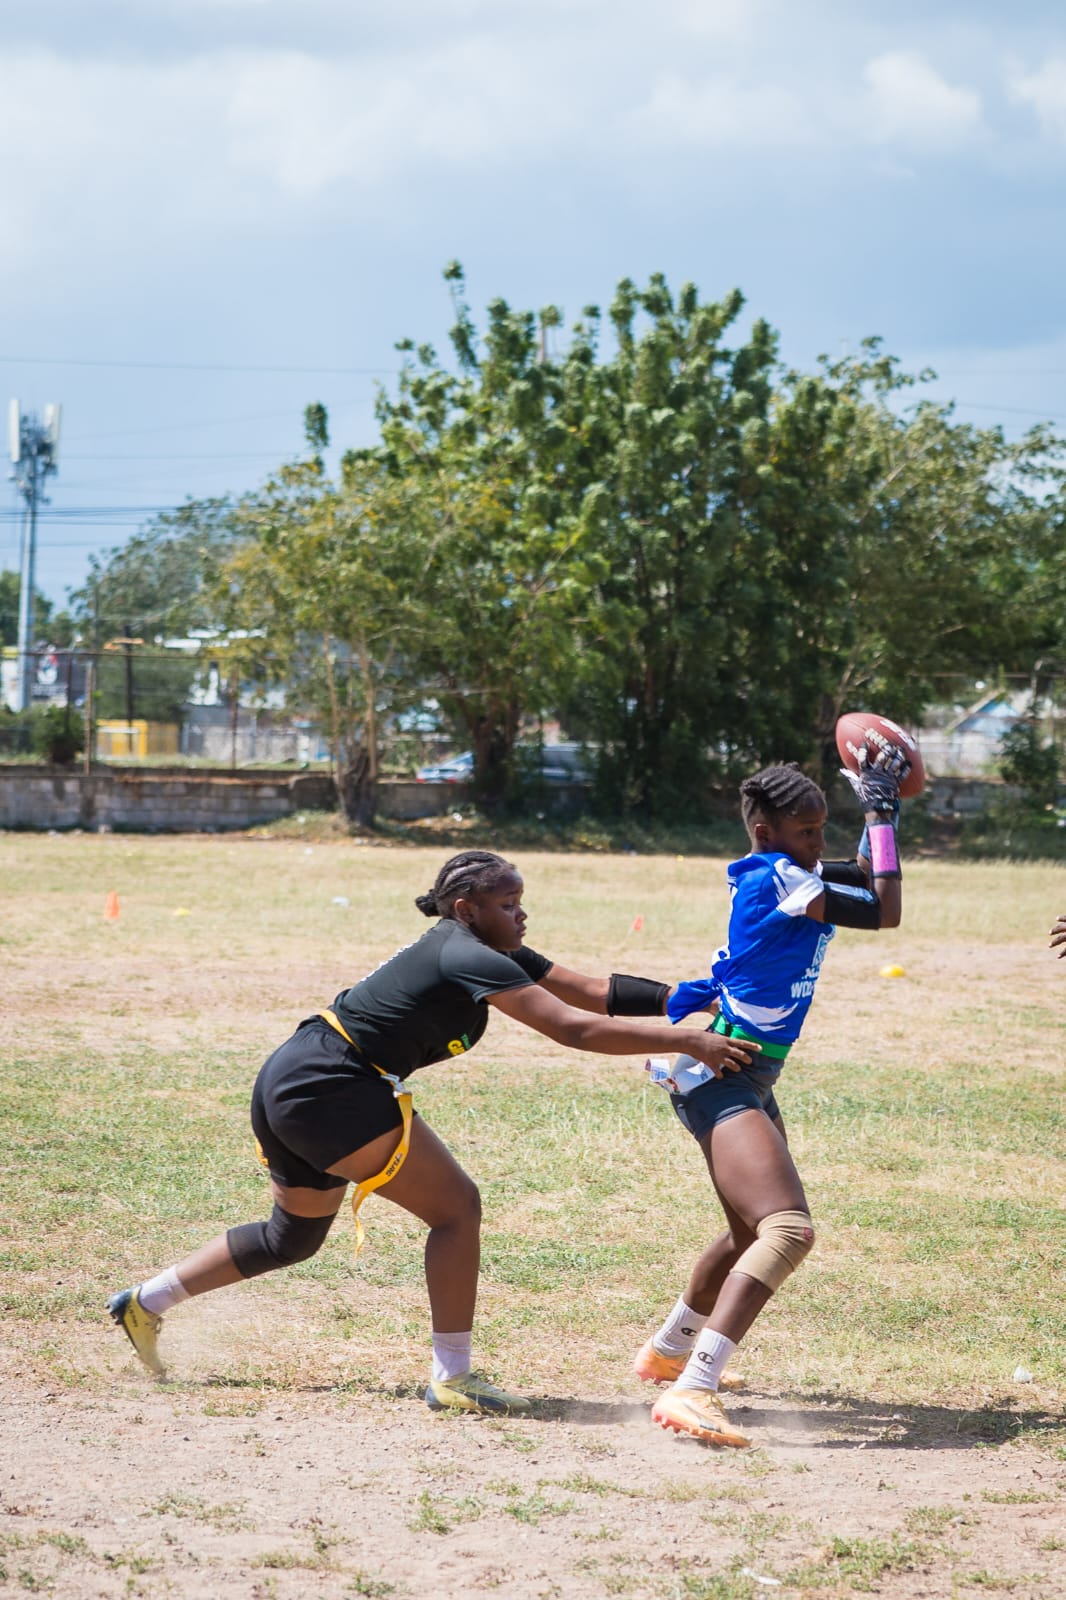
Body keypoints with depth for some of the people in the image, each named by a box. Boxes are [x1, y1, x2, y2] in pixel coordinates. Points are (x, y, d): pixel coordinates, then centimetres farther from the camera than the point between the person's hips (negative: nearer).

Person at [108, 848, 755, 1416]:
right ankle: (452, 1378, -7)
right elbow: (573, 1027, -24)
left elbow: (593, 990, 11)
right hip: (328, 1087, -11)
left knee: (294, 1235, 26)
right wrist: (688, 1041, -25)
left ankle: (145, 1303, 32)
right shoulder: (469, 959, -17)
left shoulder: (486, 953, 12)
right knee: (457, 1205, -8)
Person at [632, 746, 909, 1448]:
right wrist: (881, 814, -8)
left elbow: (868, 876, 27)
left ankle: (669, 1351, 49)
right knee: (789, 1230, -28)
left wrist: (881, 809, 13)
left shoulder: (776, 874, 12)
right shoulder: (778, 878, -16)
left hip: (746, 1078, 11)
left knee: (757, 1228, 30)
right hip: (720, 1074, -11)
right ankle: (691, 1392, -40)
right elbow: (885, 911, -15)